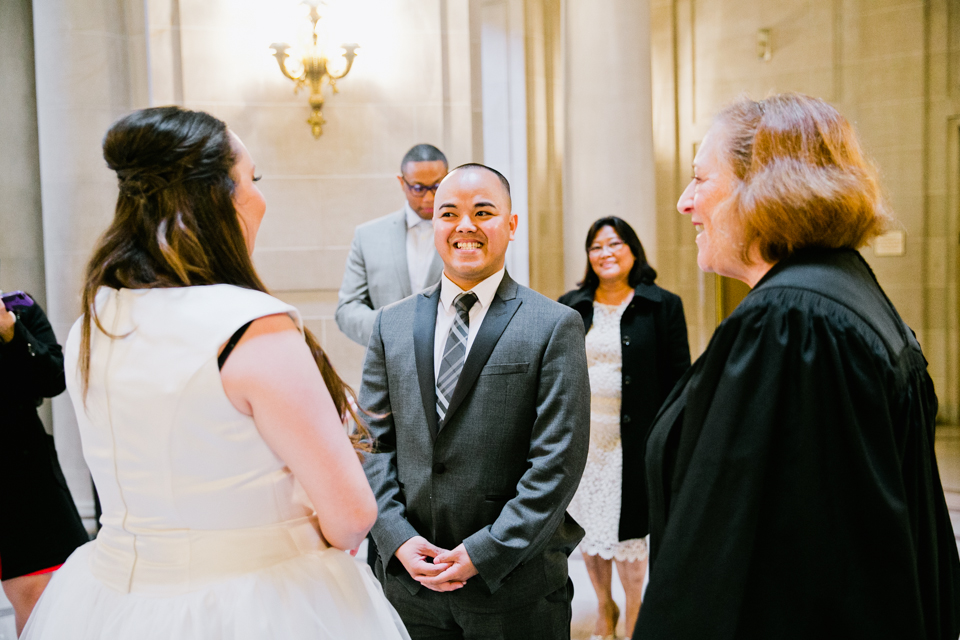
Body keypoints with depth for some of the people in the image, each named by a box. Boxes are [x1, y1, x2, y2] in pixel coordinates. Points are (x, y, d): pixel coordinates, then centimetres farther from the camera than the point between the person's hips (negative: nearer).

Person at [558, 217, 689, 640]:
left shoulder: (662, 306, -2)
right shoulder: (570, 307, 7)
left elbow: (678, 378, -3)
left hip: (633, 438, -3)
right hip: (580, 436, 3)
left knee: (628, 531, 5)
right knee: (586, 527, 11)